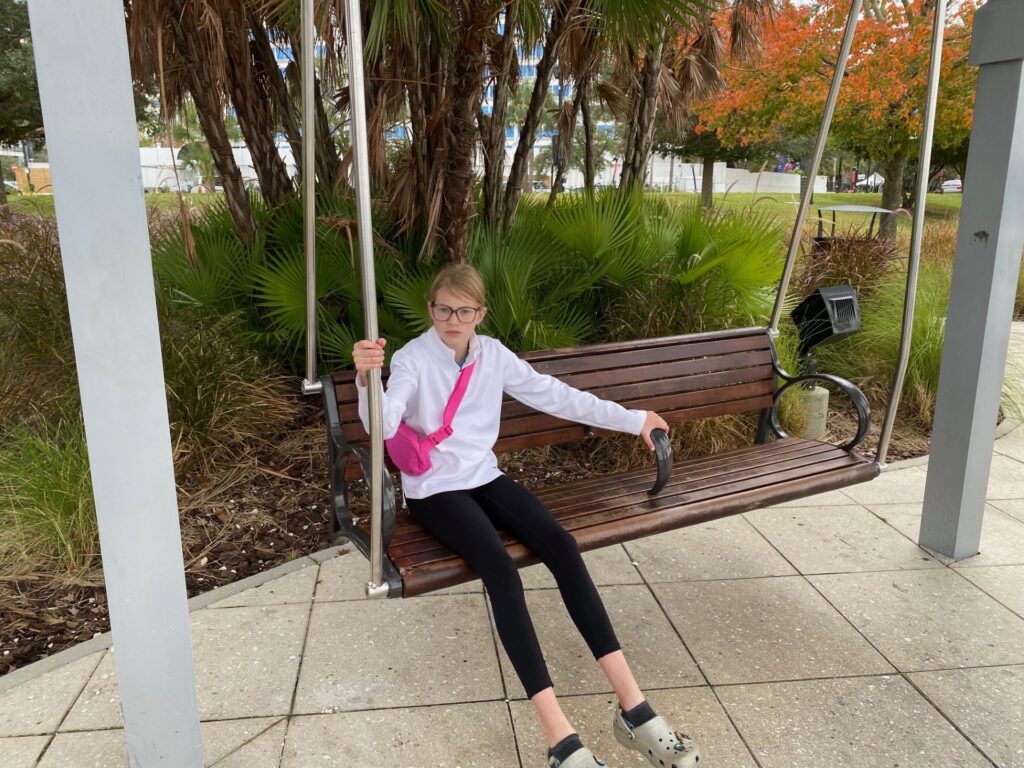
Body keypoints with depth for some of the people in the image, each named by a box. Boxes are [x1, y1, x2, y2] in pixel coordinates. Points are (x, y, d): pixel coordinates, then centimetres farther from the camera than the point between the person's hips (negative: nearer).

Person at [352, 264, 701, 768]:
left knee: (561, 544, -22)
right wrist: (367, 378, -47)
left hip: (484, 477, 5)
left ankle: (632, 707, -22)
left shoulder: (493, 354, 4)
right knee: (499, 567, -31)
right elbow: (383, 426, -25)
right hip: (433, 490, -4)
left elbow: (556, 396, 9)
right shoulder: (412, 359, -9)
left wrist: (634, 420, 12)